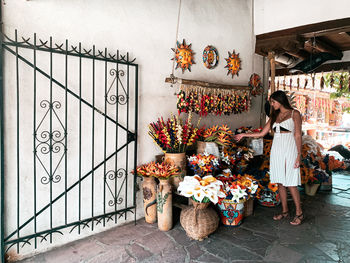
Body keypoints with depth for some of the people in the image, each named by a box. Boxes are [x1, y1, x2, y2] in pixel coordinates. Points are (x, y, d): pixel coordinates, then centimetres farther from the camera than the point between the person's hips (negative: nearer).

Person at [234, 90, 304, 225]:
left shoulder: (294, 114, -1)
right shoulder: (274, 116, 14)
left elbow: (298, 135, -5)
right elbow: (262, 133, 14)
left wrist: (299, 155, -10)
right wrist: (244, 135, 12)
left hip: (289, 150, -5)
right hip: (276, 150, 6)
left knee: (291, 183, -4)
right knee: (280, 182, 8)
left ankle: (299, 213, 11)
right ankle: (284, 210, 21)